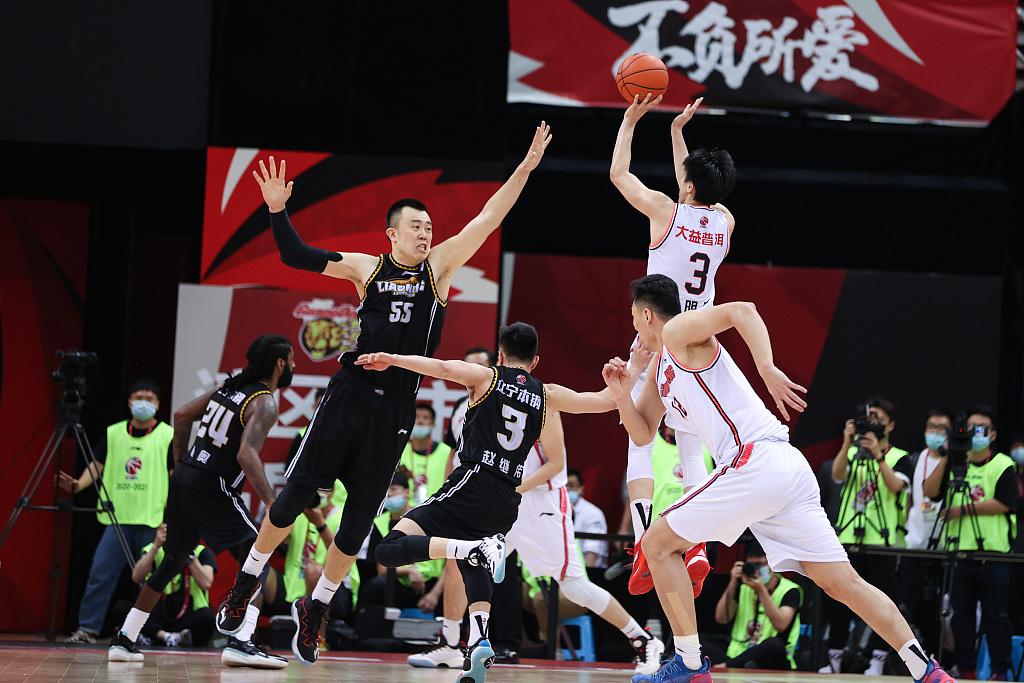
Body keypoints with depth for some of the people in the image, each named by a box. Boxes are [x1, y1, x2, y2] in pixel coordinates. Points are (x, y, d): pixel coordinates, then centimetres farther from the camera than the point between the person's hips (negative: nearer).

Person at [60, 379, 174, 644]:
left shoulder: (168, 436, 1)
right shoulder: (113, 433, 10)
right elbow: (97, 465, 13)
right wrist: (78, 484, -7)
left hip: (153, 521, -2)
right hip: (118, 518, 2)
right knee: (100, 573, -5)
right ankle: (87, 628, -2)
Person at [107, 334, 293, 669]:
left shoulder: (230, 387, 15)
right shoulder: (264, 403, -10)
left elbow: (181, 416, 20)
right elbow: (246, 454, -25)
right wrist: (272, 503, -30)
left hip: (183, 479, 8)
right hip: (211, 488, -8)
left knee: (172, 562, 20)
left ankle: (124, 641, 23)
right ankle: (241, 642, -17)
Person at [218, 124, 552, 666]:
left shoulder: (439, 266, 6)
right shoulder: (367, 268, 6)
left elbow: (488, 218, 0)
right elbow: (296, 256, 6)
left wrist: (526, 167, -6)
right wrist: (277, 210, -8)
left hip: (396, 409, 1)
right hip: (349, 395, -1)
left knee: (359, 519, 3)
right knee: (295, 494, -1)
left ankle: (314, 612, 17)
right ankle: (245, 586, 16)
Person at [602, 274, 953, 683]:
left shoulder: (678, 331, 2)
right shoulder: (660, 369, 29)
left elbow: (742, 310, -15)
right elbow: (643, 434, 34)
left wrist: (767, 369, -28)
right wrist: (622, 395, 15)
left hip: (757, 461, -10)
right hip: (787, 468, 10)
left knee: (657, 544, 1)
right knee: (842, 583, 5)